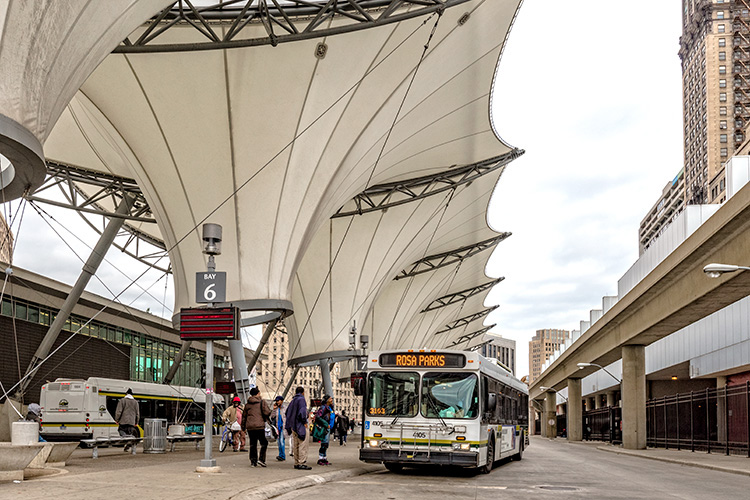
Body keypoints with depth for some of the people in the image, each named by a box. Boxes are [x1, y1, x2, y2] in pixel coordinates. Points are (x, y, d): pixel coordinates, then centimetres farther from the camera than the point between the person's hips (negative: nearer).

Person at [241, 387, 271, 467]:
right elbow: (267, 412, -11)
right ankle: (261, 459, -9)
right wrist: (265, 418, 11)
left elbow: (244, 416, 16)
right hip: (260, 426, -4)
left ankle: (253, 461, 8)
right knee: (264, 443, 4)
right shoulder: (262, 402, -2)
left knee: (252, 444, 9)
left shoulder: (247, 404, 12)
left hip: (250, 427, 4)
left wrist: (243, 427, 24)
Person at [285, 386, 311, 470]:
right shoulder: (301, 399, -9)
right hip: (300, 425, -8)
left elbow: (287, 412, 19)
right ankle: (302, 463, -12)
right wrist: (304, 422, -12)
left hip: (293, 425, 8)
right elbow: (302, 411, -21)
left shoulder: (293, 400, 14)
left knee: (296, 445, 12)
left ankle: (296, 463, 15)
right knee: (302, 444, -8)